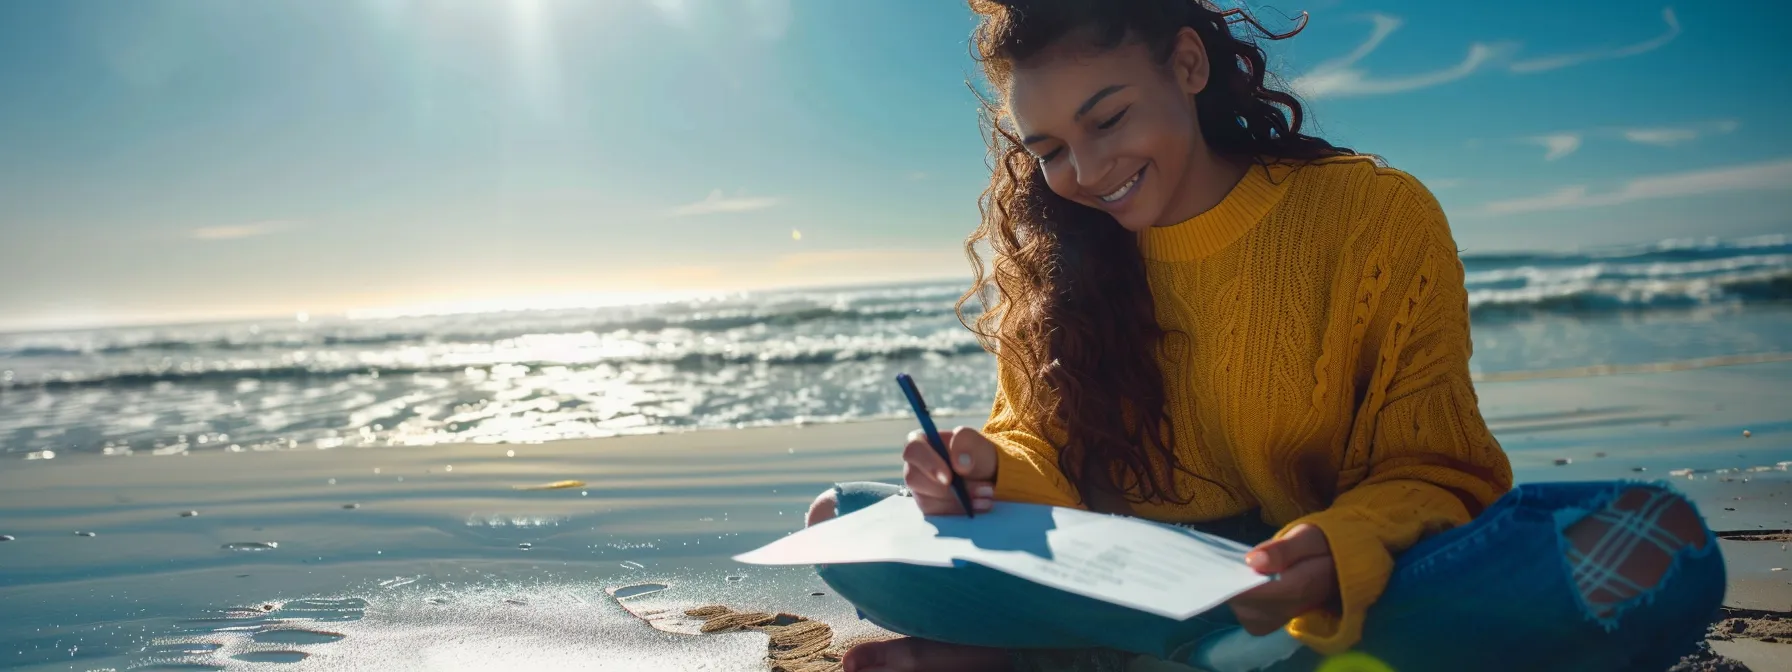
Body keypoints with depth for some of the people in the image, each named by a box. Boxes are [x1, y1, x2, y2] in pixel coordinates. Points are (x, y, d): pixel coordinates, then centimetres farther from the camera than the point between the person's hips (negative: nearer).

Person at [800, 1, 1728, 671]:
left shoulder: (1379, 219, -11)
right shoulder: (1049, 257, -2)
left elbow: (1428, 474, -11)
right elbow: (1045, 457, 1)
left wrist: (1336, 558, -33)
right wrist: (996, 474, -24)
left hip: (1339, 587, -1)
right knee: (845, 522, -15)